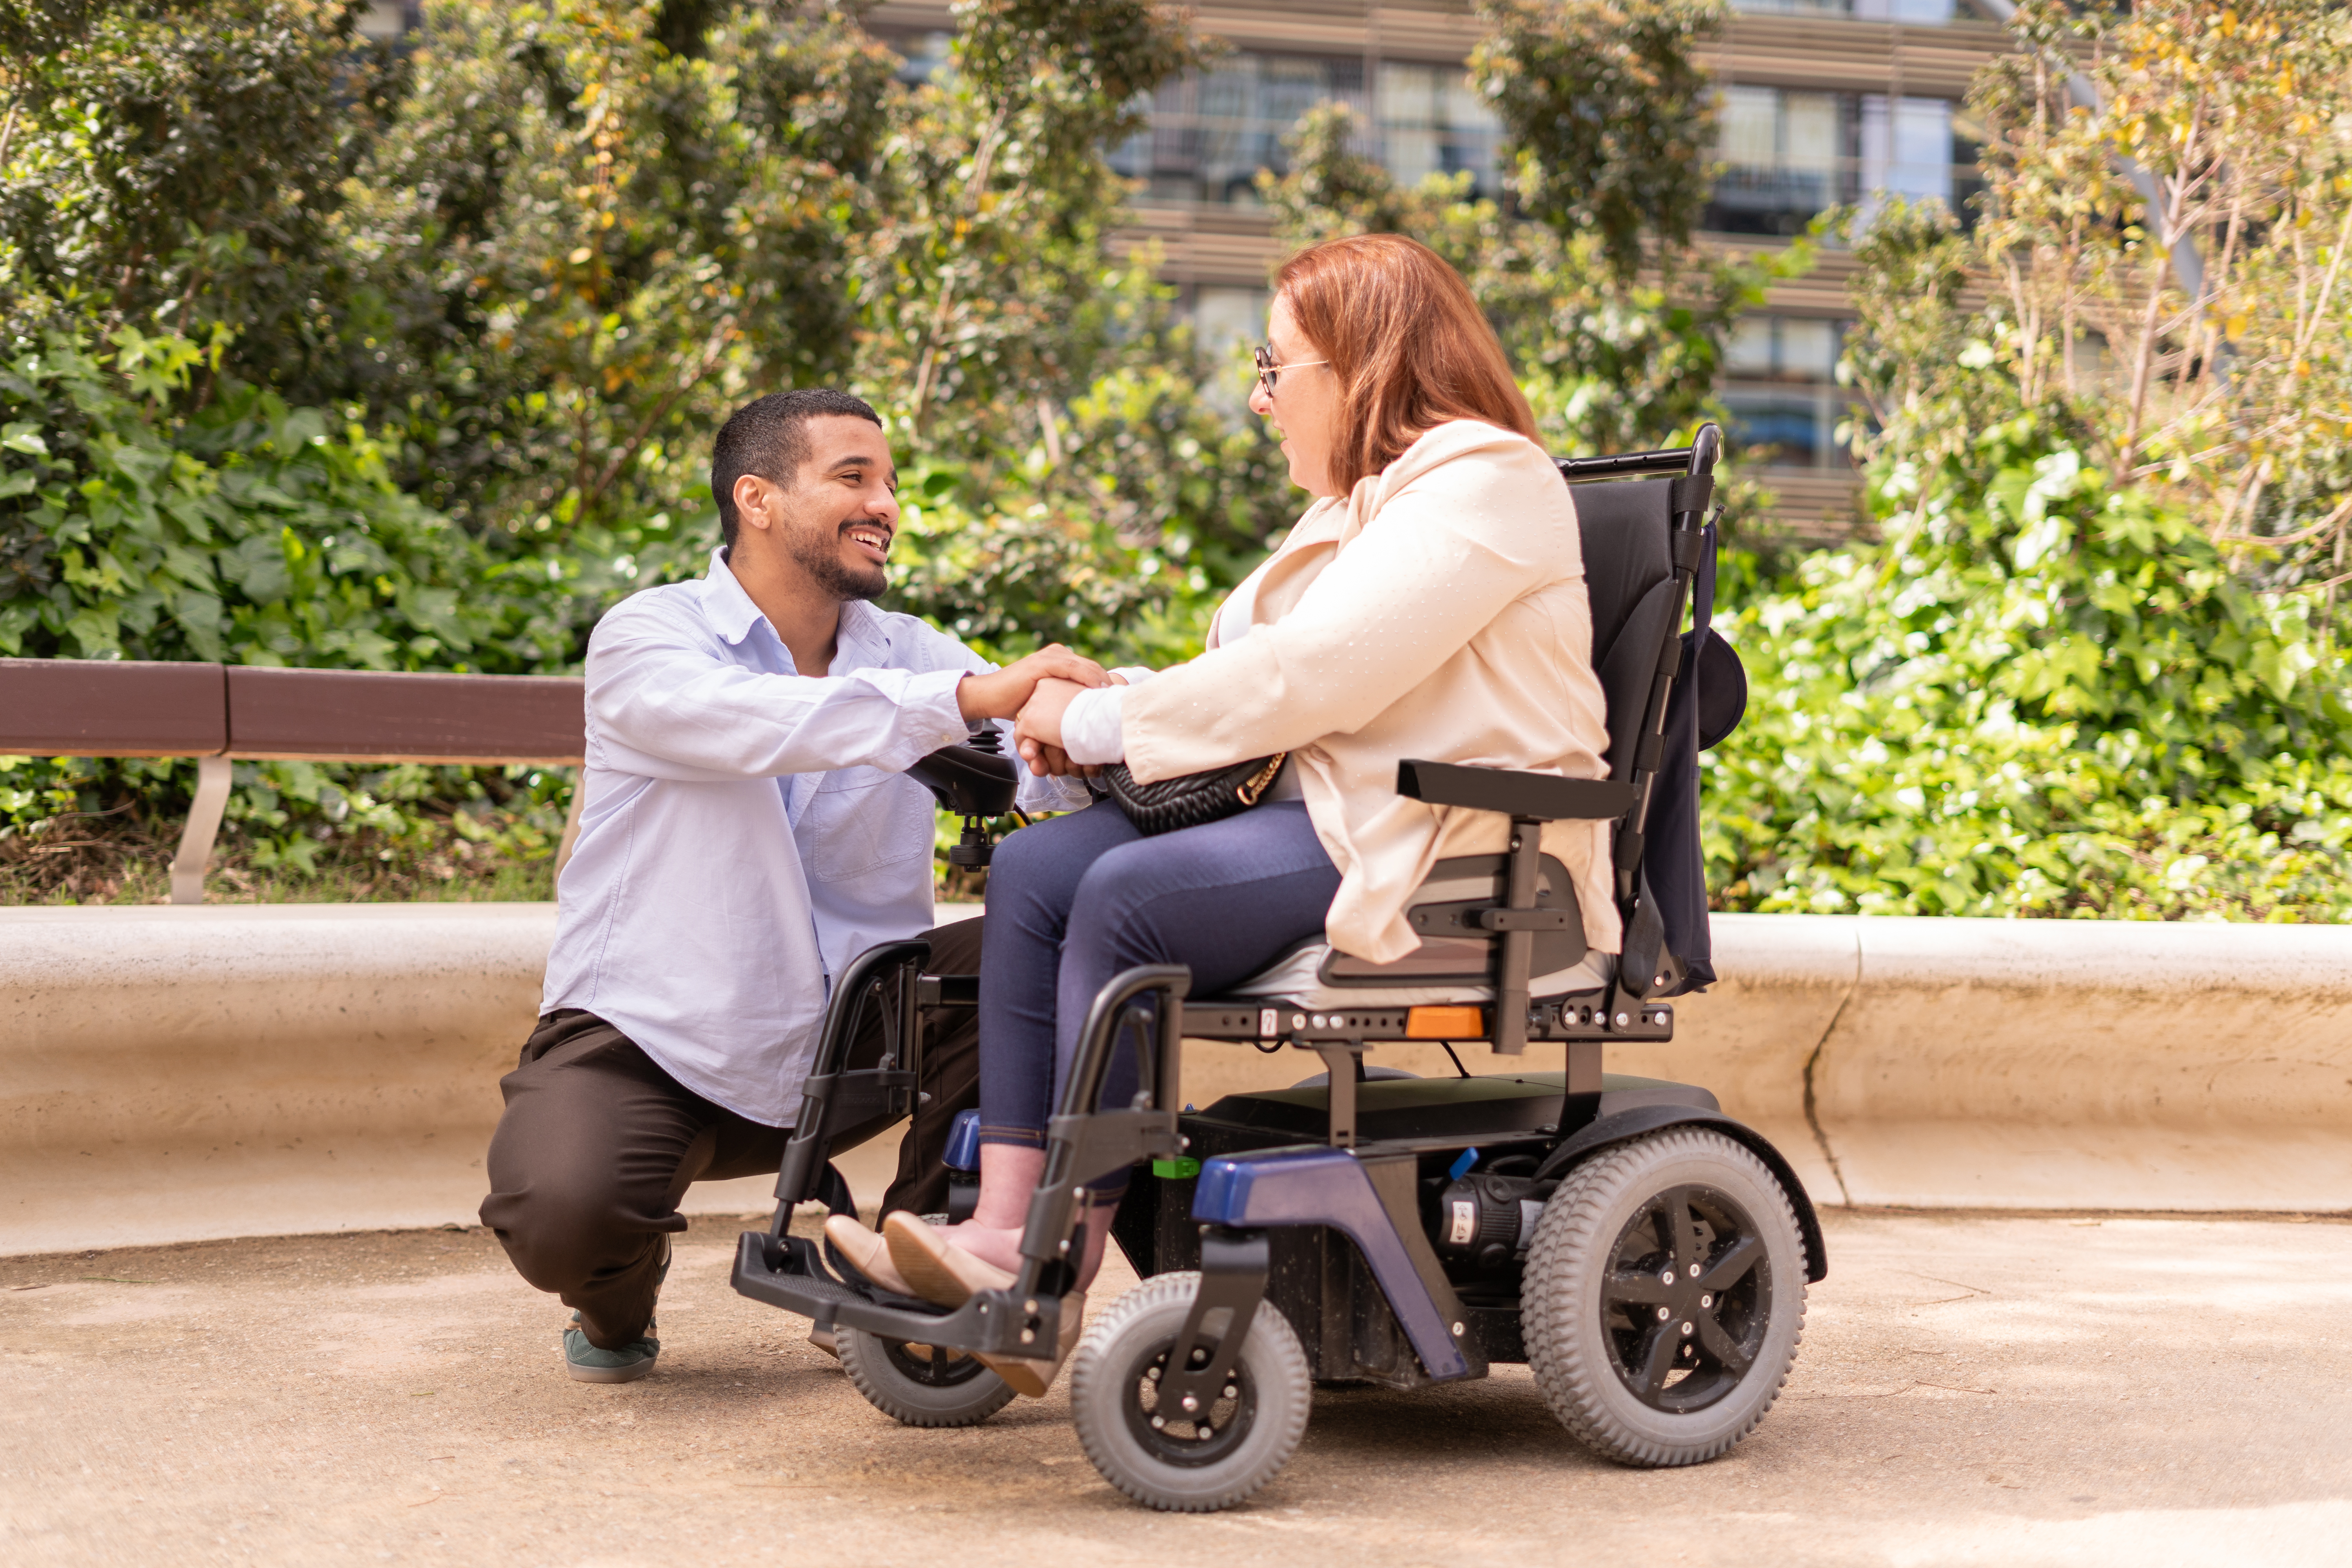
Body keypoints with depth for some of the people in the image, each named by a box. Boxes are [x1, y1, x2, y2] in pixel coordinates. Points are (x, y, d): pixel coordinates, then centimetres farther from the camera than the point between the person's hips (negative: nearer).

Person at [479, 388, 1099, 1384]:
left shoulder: (908, 656, 6)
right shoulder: (649, 640, -10)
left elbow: (1041, 772, -11)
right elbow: (759, 724, -32)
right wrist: (971, 696, -43)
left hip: (845, 1043, 4)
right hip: (647, 1038, -4)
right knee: (559, 1208, -34)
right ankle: (618, 1297, 9)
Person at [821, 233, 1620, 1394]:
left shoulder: (1480, 486, -10)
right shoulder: (1362, 501, 23)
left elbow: (1312, 675, -20)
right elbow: (1271, 676, 21)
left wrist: (1104, 721, -12)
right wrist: (1095, 711, 4)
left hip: (1449, 857, -10)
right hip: (1328, 818, 10)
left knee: (1128, 898, -27)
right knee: (1034, 869, -9)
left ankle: (1062, 1275, -22)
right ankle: (1003, 1231, -19)